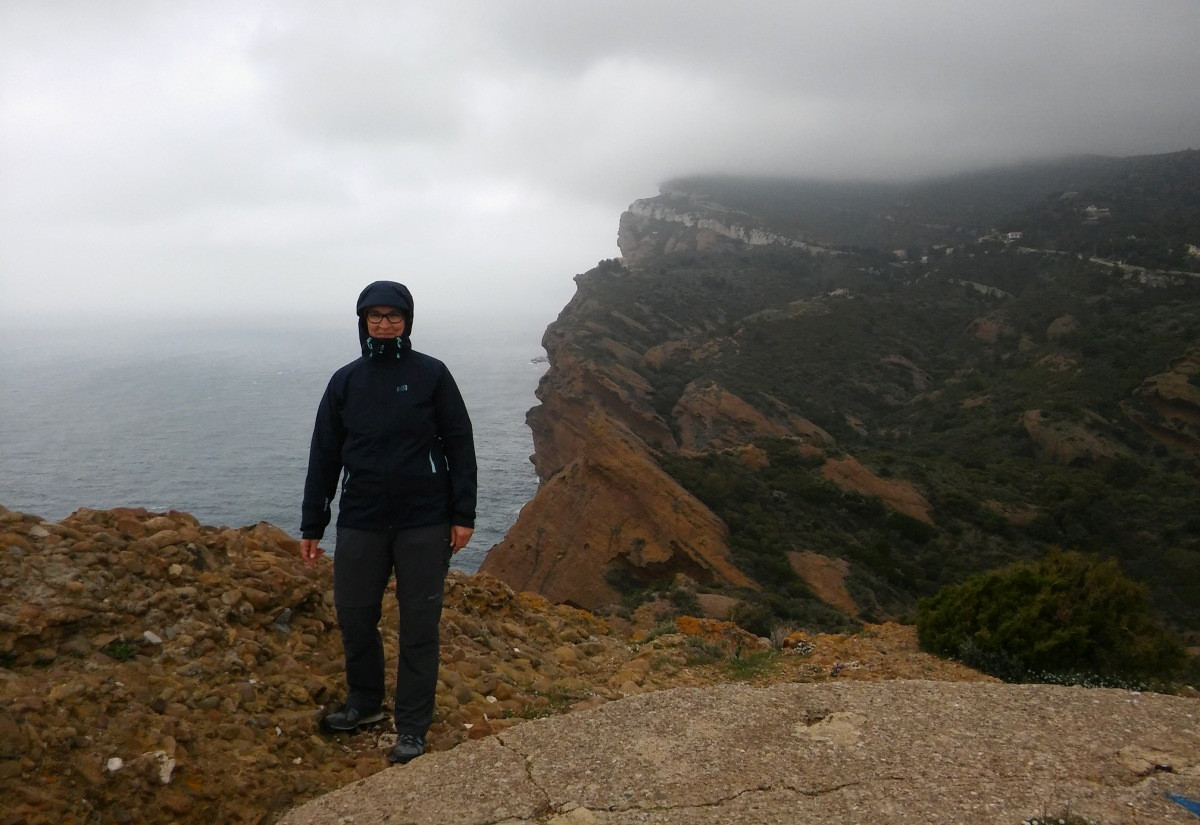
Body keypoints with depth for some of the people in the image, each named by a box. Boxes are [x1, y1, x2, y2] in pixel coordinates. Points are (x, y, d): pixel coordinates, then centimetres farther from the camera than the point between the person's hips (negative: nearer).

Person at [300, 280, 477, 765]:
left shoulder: (431, 374, -3)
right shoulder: (345, 381, 5)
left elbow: (460, 446, -2)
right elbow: (324, 456, 8)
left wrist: (463, 515, -6)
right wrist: (311, 525, 7)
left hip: (424, 523, -3)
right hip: (360, 521, 3)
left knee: (419, 624, 4)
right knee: (353, 615, 11)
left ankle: (412, 728, 17)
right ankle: (364, 702, 36)